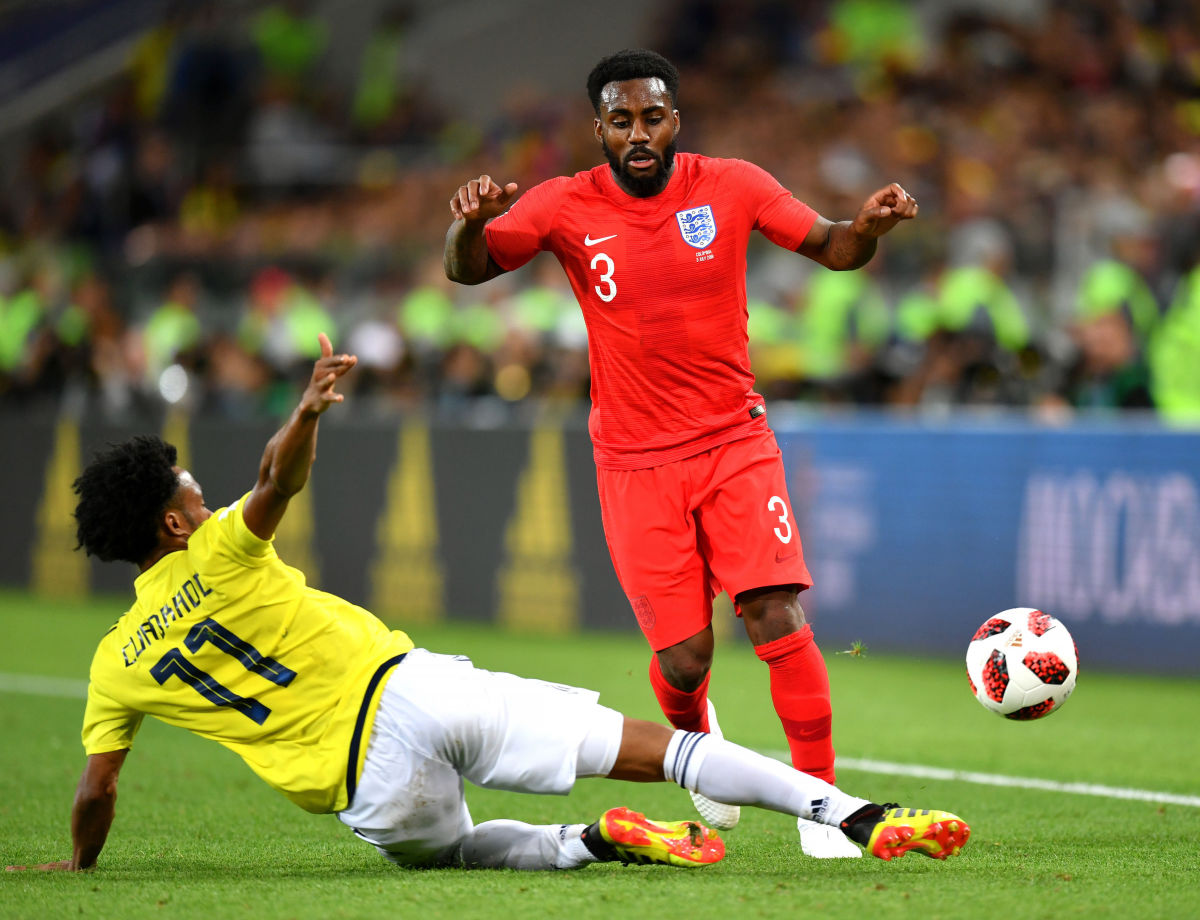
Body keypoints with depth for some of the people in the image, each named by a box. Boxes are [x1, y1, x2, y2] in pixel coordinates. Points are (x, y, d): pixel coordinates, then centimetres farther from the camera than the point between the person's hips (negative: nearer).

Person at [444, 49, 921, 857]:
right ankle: (697, 735, 33)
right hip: (636, 460, 0)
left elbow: (829, 248, 3)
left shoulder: (730, 187, -1)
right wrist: (472, 223, -31)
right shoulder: (567, 207, -3)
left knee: (778, 617, -15)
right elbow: (467, 271, -7)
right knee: (683, 654, -4)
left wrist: (868, 228, -20)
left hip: (736, 443, 0)